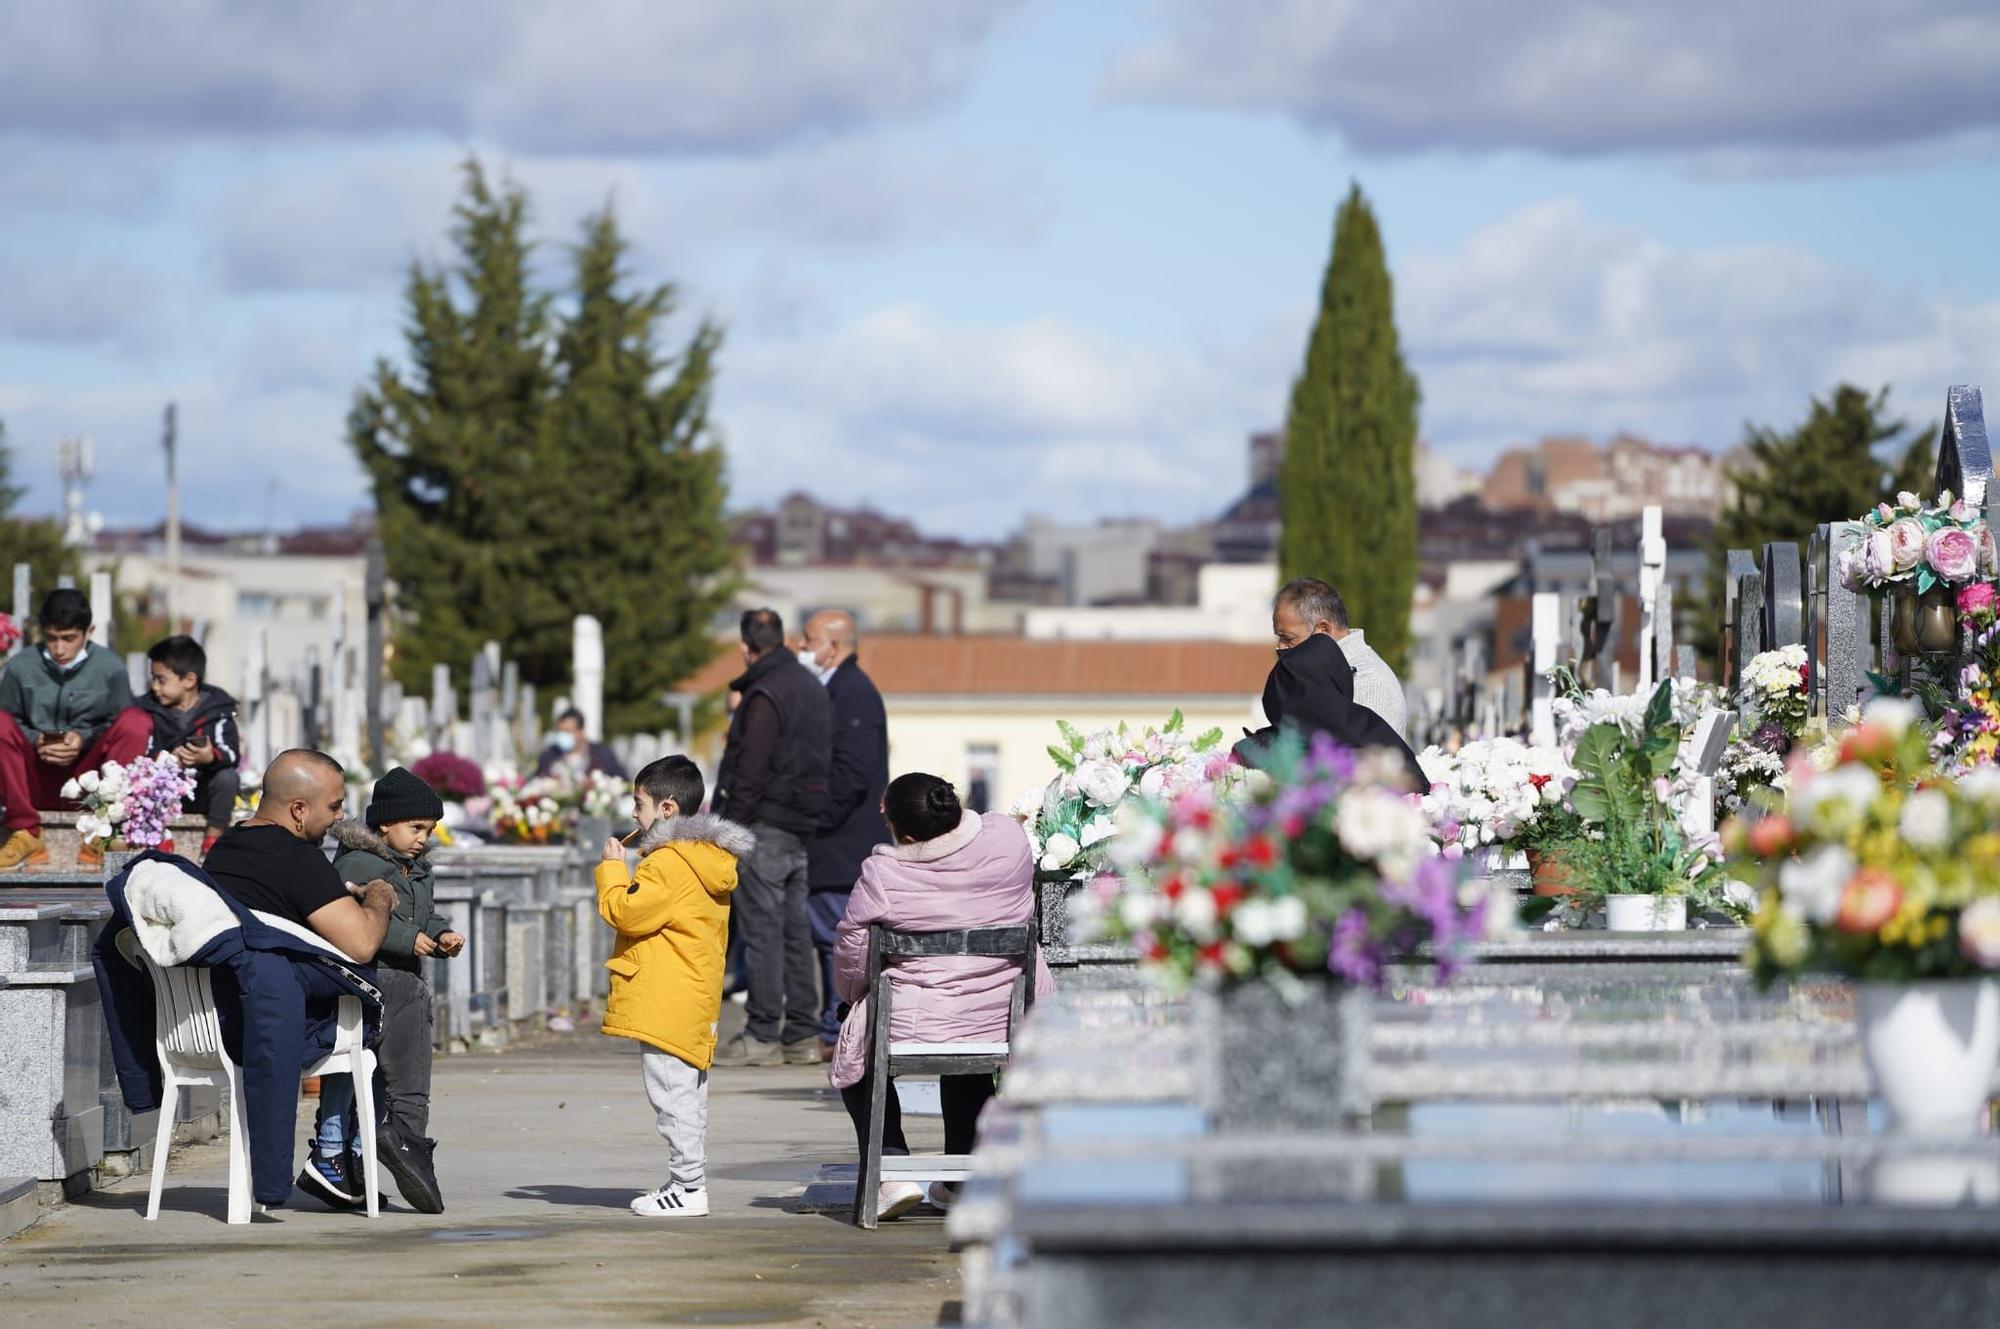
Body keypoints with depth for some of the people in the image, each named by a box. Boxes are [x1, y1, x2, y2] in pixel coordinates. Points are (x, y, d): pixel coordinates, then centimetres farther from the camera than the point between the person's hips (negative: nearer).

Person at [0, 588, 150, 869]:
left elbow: (122, 730, 6)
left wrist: (85, 739, -13)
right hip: (35, 779, 0)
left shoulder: (110, 668, 2)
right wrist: (34, 740, -15)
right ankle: (25, 834, -29)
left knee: (137, 721, -23)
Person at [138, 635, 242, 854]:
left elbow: (232, 754, -17)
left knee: (228, 778, -29)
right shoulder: (150, 710, 1)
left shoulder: (218, 710, -4)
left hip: (202, 793, -1)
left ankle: (213, 837, -14)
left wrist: (210, 758, -39)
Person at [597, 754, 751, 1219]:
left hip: (665, 1003, -10)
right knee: (687, 1094, 15)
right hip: (696, 1000, 10)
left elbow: (626, 912, -18)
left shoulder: (668, 863, -16)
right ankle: (688, 1180, 21)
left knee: (673, 1094, -8)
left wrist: (612, 868, -4)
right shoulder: (709, 861, 16)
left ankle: (688, 1188, -7)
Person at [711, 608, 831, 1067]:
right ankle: (803, 1034, 12)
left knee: (763, 931, -6)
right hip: (804, 828, 9)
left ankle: (763, 1036, -6)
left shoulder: (765, 696, -14)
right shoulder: (812, 688, 15)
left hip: (765, 827, -9)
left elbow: (750, 771, -18)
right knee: (795, 930, 11)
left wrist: (727, 826, -14)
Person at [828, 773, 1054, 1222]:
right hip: (1005, 1024, 4)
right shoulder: (1009, 838, -11)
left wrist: (853, 998, 16)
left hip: (913, 1028, -4)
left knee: (855, 1058, 28)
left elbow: (850, 957, -5)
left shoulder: (883, 876, -19)